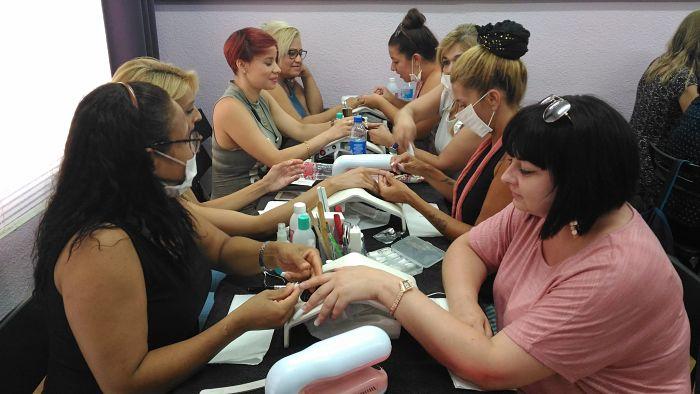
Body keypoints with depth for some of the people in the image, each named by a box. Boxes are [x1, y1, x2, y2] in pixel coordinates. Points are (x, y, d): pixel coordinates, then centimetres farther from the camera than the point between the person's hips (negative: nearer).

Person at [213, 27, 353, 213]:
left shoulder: (262, 97, 7)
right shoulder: (229, 107, -20)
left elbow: (301, 130, 3)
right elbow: (276, 159, -23)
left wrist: (340, 125, -11)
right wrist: (330, 134, -22)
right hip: (239, 210, -7)